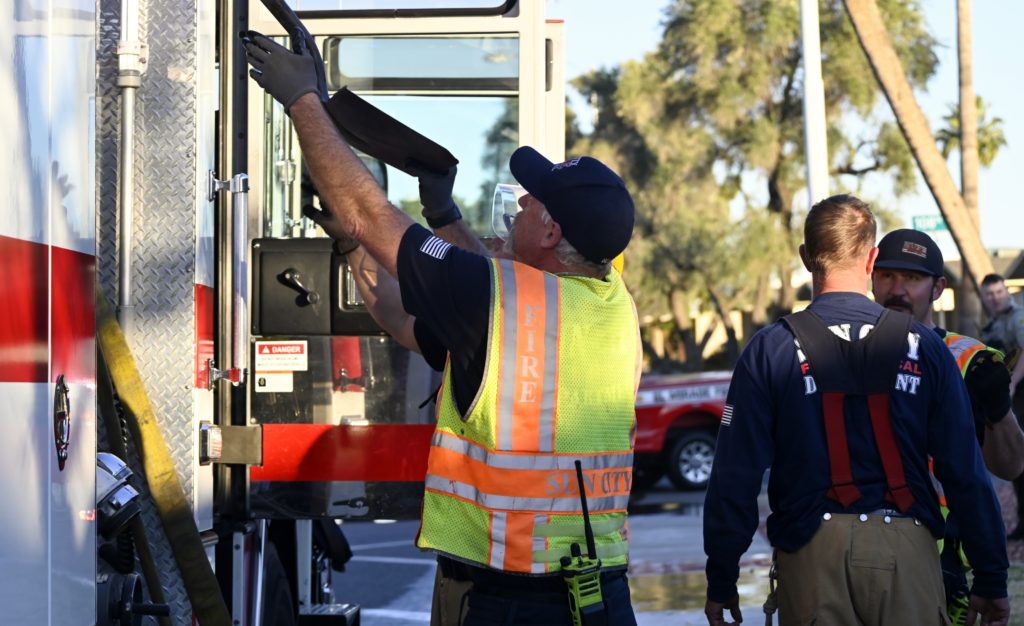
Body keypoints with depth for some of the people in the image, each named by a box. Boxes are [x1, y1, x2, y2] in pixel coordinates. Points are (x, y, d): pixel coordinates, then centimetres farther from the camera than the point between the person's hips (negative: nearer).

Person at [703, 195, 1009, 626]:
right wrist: (991, 579, 10)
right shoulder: (924, 347, 3)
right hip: (907, 550, 0)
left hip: (813, 554, 0)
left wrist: (721, 582, 7)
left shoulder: (770, 351, 1)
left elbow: (736, 476, -1)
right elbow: (967, 472, 3)